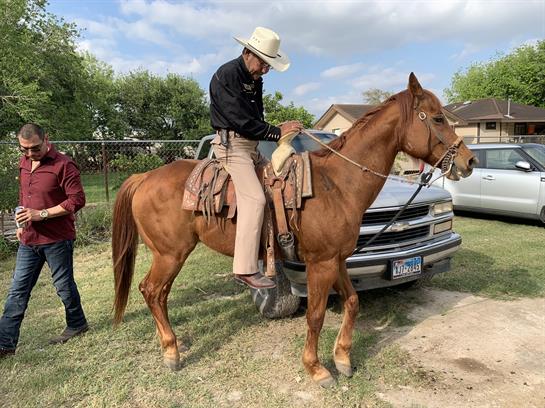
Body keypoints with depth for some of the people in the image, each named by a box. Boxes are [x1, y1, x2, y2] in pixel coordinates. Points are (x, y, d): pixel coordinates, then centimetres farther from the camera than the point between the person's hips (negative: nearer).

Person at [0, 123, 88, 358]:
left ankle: (77, 324, 31)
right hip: (28, 239, 7)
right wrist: (22, 224, 15)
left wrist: (42, 214, -21)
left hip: (56, 239, -7)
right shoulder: (23, 163, 9)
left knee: (64, 286, 9)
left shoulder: (63, 165, -14)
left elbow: (77, 200, -18)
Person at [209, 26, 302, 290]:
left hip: (252, 146, 10)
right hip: (232, 143, -10)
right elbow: (240, 120, -21)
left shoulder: (255, 79, 16)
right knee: (254, 198, -23)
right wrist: (276, 132, -18)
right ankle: (245, 269, -21)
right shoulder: (226, 75, -12)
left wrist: (277, 132, 4)